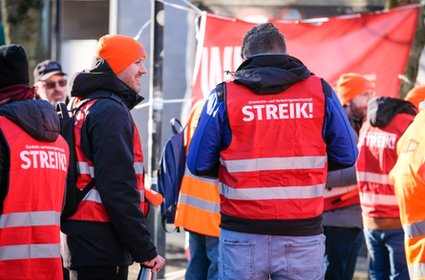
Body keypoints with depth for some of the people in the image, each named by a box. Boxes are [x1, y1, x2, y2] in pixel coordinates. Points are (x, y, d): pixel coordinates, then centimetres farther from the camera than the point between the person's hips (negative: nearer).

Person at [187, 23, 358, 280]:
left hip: (242, 236, 0)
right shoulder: (319, 90, 1)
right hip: (303, 234, 0)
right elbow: (346, 156, 6)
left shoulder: (224, 96, -1)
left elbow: (198, 164, 0)